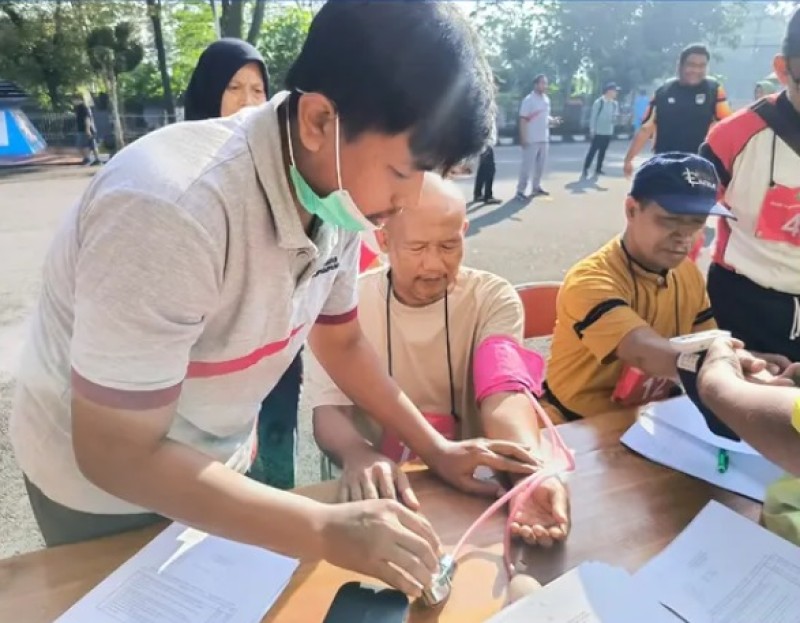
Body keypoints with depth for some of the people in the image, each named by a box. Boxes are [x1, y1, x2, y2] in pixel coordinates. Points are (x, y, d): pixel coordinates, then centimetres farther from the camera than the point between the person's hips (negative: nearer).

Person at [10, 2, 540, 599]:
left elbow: (341, 340, 0)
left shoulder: (340, 194, -16)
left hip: (220, 462, 6)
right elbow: (119, 455, -30)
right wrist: (326, 530, -33)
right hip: (104, 487, -5)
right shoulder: (169, 209, -37)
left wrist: (434, 448, -6)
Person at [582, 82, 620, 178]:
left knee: (603, 151, 11)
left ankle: (598, 169, 19)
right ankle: (586, 169, 2)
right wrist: (592, 129, -12)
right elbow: (593, 116, -10)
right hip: (598, 131, -6)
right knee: (593, 150, -4)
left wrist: (615, 118, -7)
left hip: (608, 132, 6)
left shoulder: (615, 103, 7)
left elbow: (615, 116, 16)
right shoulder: (599, 102, -11)